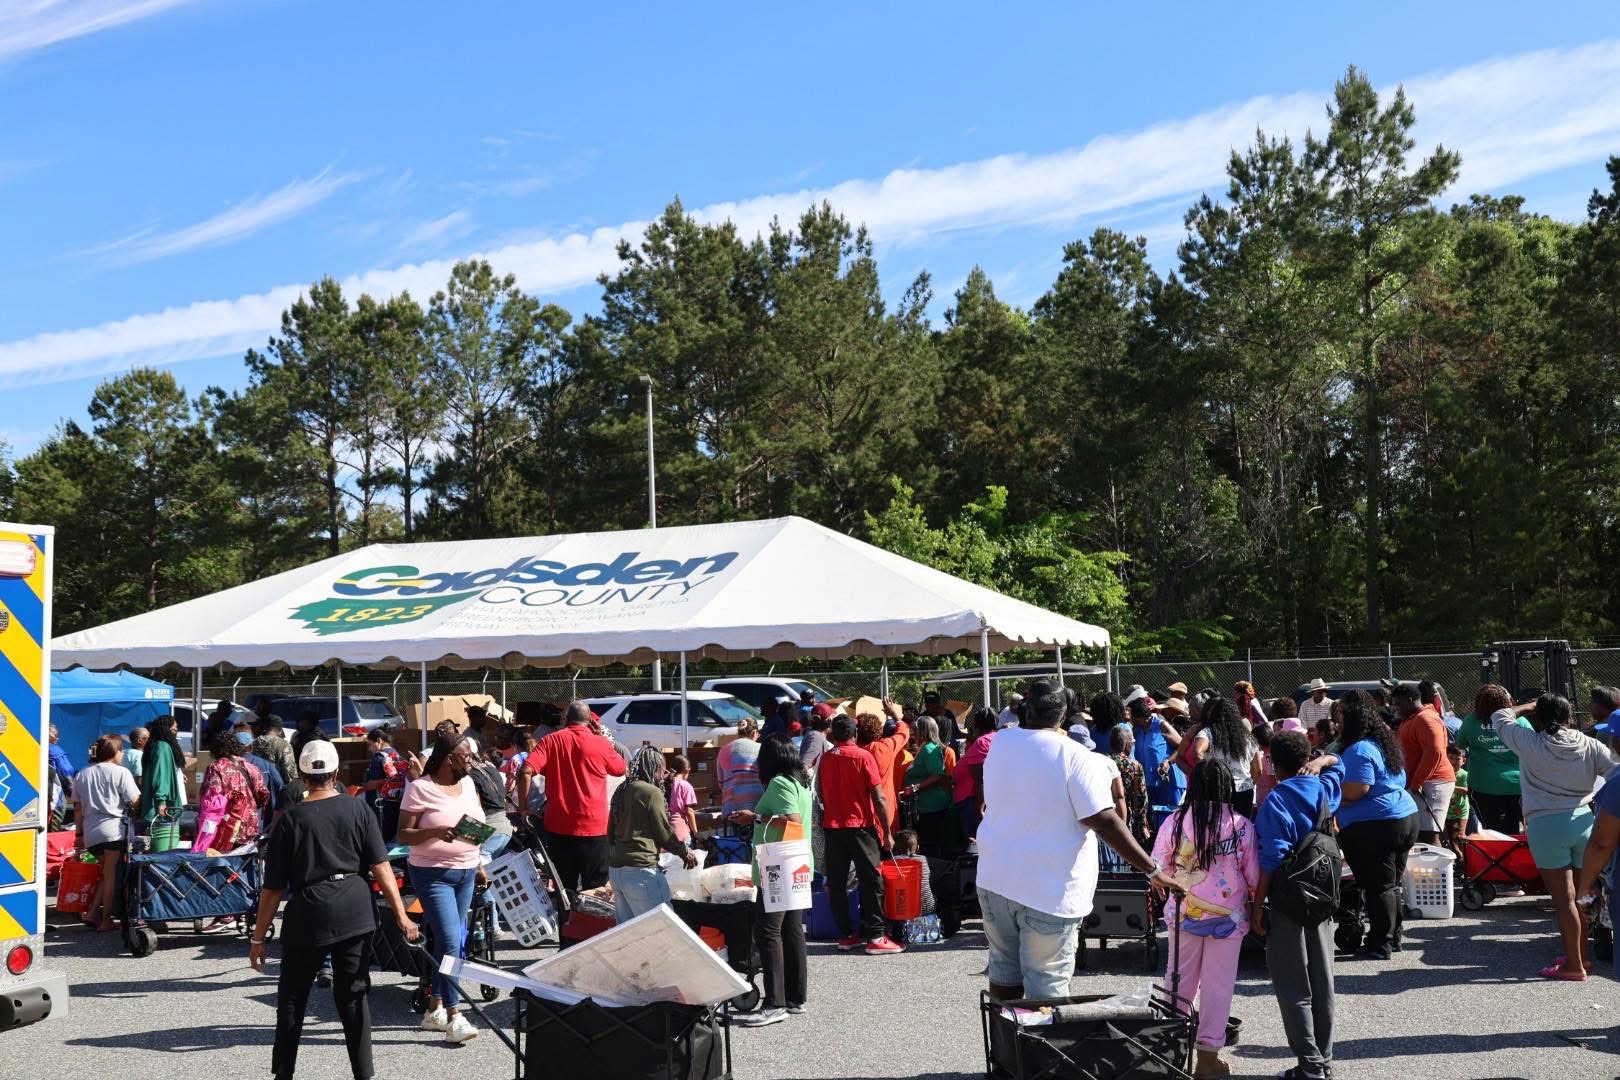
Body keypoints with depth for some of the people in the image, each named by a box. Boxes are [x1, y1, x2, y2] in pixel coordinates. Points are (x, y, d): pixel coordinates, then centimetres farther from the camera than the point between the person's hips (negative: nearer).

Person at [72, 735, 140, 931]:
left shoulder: (82, 774, 13)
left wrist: (80, 833, 18)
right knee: (112, 875, 2)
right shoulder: (120, 772, -4)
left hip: (90, 833, 6)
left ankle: (92, 912, 10)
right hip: (114, 830, -6)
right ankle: (106, 920, 5)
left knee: (107, 873, 19)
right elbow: (135, 802, -8)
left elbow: (78, 807, 14)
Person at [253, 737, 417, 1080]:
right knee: (354, 994, 9)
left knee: (292, 997, 14)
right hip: (355, 912, 2)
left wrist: (258, 937, 3)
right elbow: (381, 866, -5)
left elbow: (273, 887, -3)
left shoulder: (290, 819, -5)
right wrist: (400, 914, -3)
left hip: (308, 914, -2)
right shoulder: (358, 810, -1)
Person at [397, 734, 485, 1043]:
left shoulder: (468, 784, 9)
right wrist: (435, 832, -27)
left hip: (465, 872, 7)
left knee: (447, 941, 10)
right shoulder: (420, 789, -10)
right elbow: (403, 835, -11)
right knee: (450, 942, -12)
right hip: (433, 874, -7)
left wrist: (478, 866, 16)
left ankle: (434, 1009, 21)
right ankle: (454, 1017, -9)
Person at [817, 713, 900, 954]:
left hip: (831, 827, 4)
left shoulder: (825, 759, 5)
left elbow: (821, 795, 11)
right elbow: (879, 797, -9)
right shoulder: (863, 756, -6)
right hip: (860, 826, -4)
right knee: (871, 881, 0)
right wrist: (886, 830, -4)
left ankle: (845, 935, 9)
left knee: (836, 882, 8)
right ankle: (875, 937, -3)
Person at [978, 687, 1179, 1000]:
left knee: (1004, 963, 18)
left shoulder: (1000, 743, 3)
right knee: (1047, 980, 2)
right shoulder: (1077, 757, -14)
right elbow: (1104, 822, -19)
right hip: (1050, 890, -5)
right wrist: (1153, 871, -16)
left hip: (995, 878, 5)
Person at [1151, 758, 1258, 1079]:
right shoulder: (1242, 826, -12)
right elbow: (1254, 879, -5)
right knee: (1218, 985, 8)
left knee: (1179, 979, 17)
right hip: (1228, 917, -1)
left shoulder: (1175, 822, -11)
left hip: (1184, 914, 1)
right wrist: (1256, 904, 15)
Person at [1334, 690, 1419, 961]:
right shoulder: (1385, 742, 15)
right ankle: (1393, 937, 24)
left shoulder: (1359, 750, -17)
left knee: (1377, 886, -3)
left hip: (1374, 826, -10)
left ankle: (1380, 944, 1)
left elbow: (1355, 791, -25)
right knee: (1392, 883, 16)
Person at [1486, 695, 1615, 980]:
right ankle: (1581, 955, 27)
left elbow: (1500, 718, 6)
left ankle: (1574, 965, 4)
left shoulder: (1530, 744, -8)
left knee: (1564, 899, 0)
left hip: (1546, 826, -4)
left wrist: (1528, 707, 20)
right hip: (1583, 821, 4)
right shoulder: (1590, 745, 0)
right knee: (1583, 896, 16)